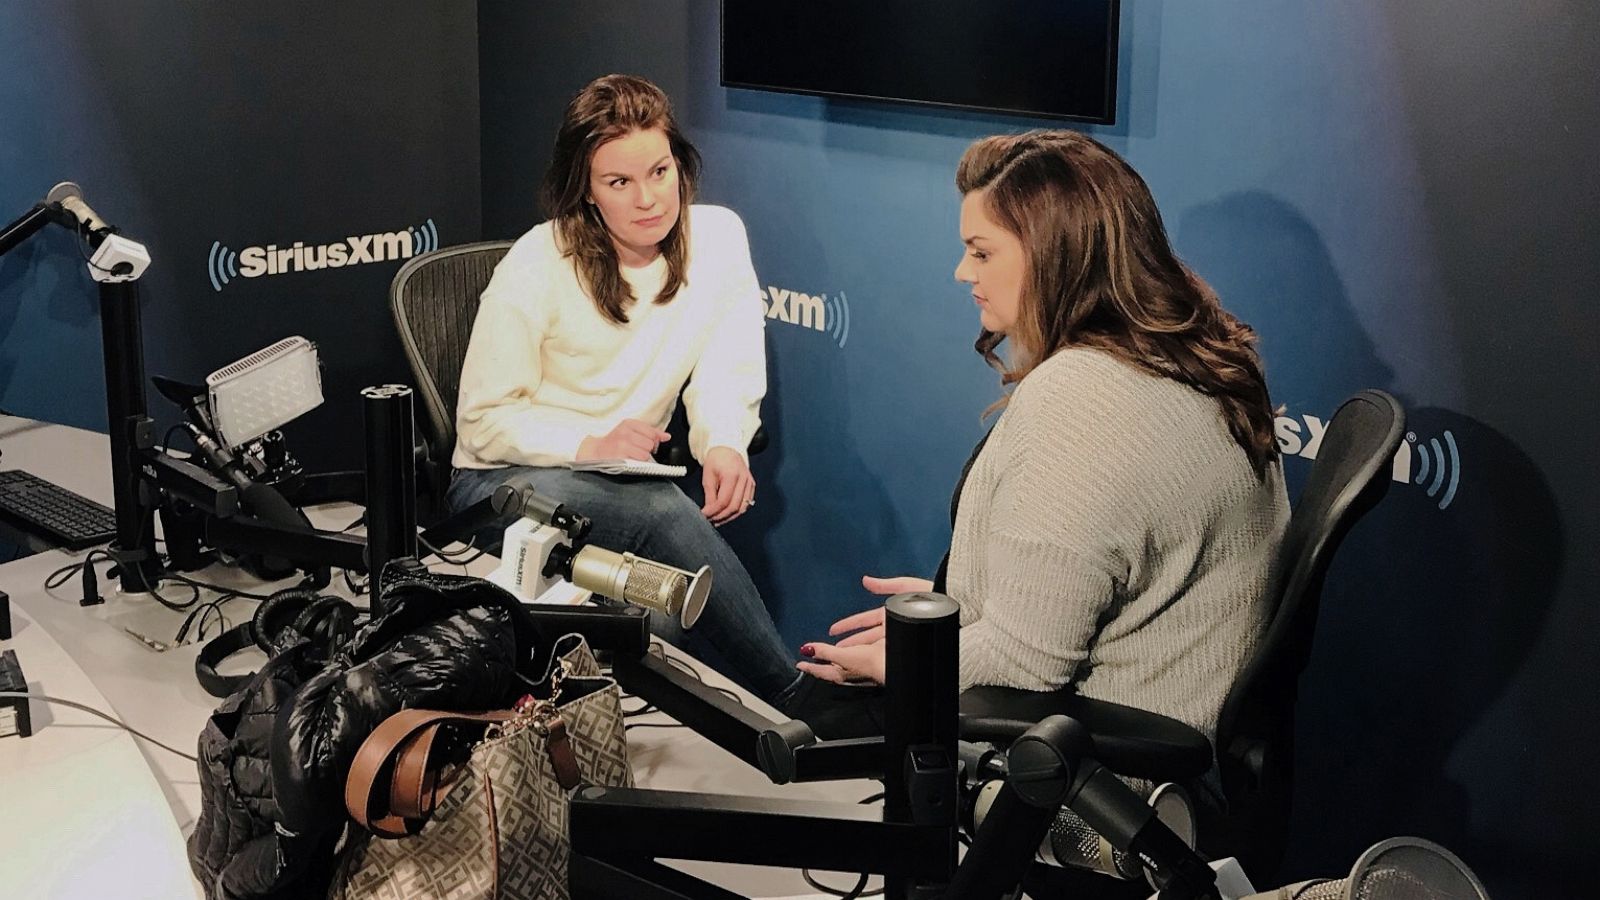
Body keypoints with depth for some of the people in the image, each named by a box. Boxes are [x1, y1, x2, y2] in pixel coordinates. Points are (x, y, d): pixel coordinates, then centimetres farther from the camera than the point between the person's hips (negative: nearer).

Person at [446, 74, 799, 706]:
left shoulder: (718, 238, -2)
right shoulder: (536, 268, -11)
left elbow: (726, 373, 0)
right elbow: (483, 421, -8)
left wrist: (724, 445, -23)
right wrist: (588, 444, -25)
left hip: (626, 483, 3)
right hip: (508, 484, -3)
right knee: (667, 513, -35)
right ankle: (794, 702, -29)